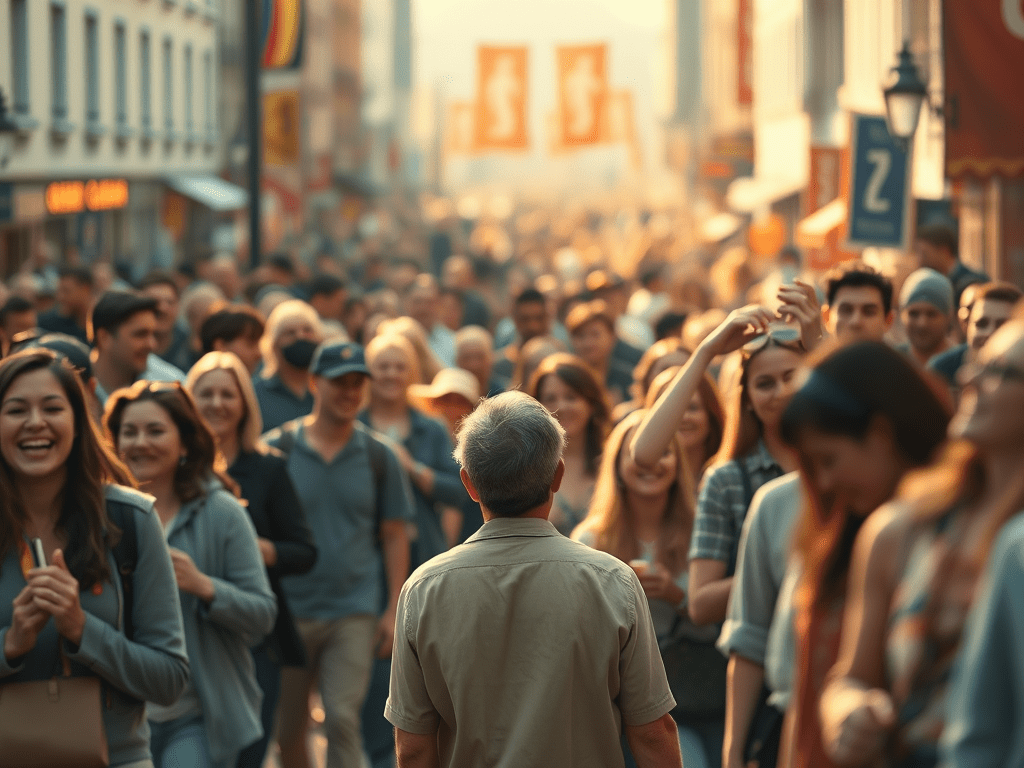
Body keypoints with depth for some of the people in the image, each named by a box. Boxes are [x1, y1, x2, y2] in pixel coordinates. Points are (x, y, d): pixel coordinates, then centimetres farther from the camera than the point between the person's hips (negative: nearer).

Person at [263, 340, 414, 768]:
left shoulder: (378, 457, 4)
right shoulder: (276, 450, 0)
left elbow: (394, 537, 8)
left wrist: (394, 611, 2)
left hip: (354, 611, -1)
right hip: (289, 610, 1)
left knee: (342, 719, -13)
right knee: (288, 732, 9)